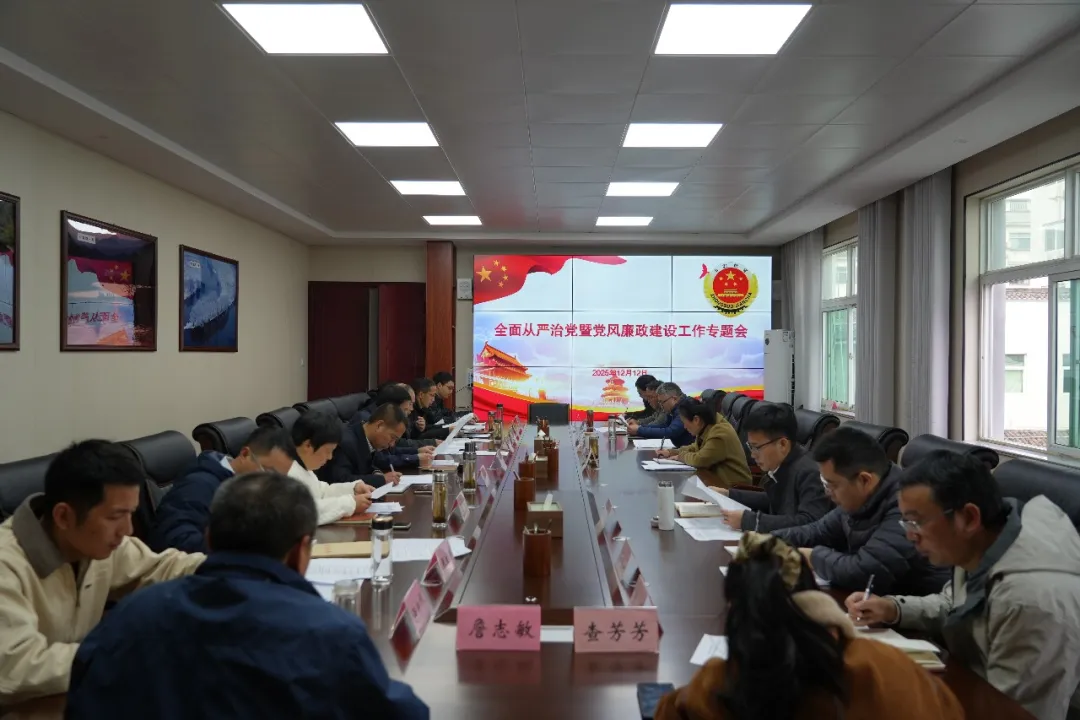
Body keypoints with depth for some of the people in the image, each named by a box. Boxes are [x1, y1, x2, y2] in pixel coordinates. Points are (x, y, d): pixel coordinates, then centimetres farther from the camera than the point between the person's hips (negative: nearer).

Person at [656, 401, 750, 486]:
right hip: (719, 479, 8)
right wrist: (671, 452, 7)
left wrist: (681, 455, -8)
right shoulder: (706, 428, 5)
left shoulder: (720, 434, -26)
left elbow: (698, 460, -28)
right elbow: (695, 448, 21)